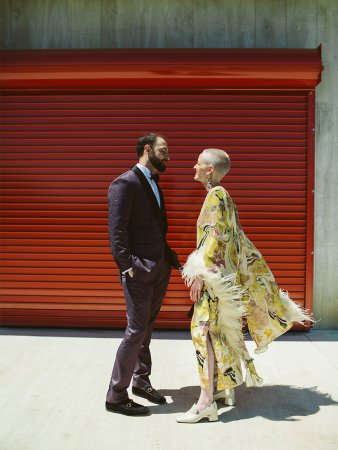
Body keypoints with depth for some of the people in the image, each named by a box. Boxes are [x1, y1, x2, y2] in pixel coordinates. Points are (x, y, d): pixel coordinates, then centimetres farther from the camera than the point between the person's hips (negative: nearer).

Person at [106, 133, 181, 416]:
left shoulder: (153, 184, 16)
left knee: (147, 328, 17)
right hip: (139, 271, -8)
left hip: (160, 268, 8)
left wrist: (170, 258, 9)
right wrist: (129, 266, -22)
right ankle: (116, 396, 9)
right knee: (137, 330, -4)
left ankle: (141, 381, 32)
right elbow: (116, 231, -17)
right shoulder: (125, 183, -11)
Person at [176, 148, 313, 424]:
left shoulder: (216, 195, -14)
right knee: (220, 330, 16)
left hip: (215, 274, -10)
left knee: (205, 329, -9)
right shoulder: (222, 195, 13)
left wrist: (200, 273, -22)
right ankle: (226, 387, 29)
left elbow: (216, 237, -22)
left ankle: (206, 401, -7)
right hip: (224, 272, 10)